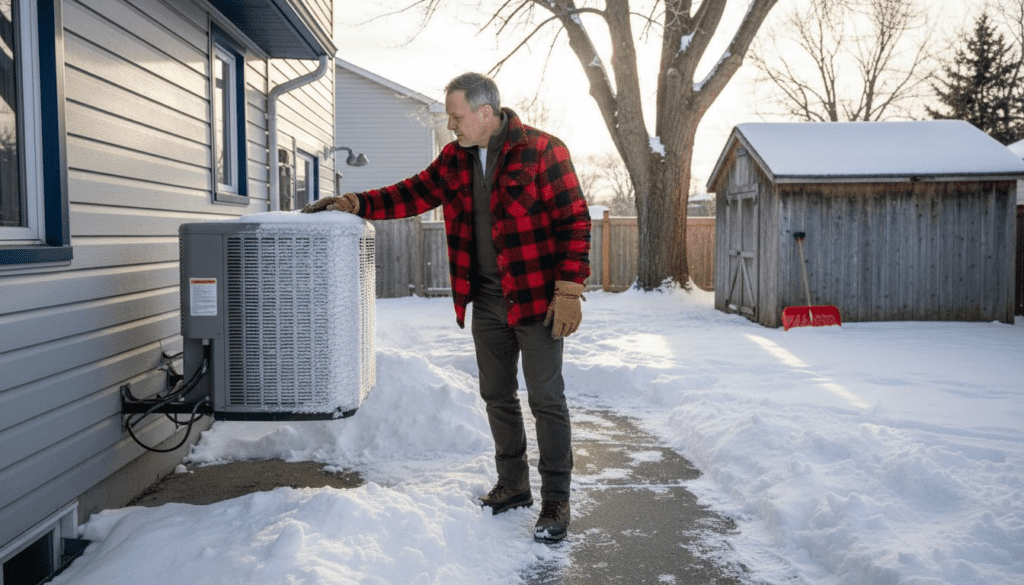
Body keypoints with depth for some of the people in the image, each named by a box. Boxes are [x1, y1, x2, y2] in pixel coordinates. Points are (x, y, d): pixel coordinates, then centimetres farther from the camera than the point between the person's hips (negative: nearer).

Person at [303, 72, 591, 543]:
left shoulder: (542, 151, -12)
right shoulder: (455, 159, 8)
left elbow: (574, 221, -13)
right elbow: (414, 194, 12)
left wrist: (568, 291, -17)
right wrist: (357, 204, -1)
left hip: (536, 298, -7)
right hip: (487, 301, 7)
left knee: (546, 399, 0)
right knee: (497, 396, 15)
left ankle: (556, 500, 13)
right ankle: (513, 485, 31)